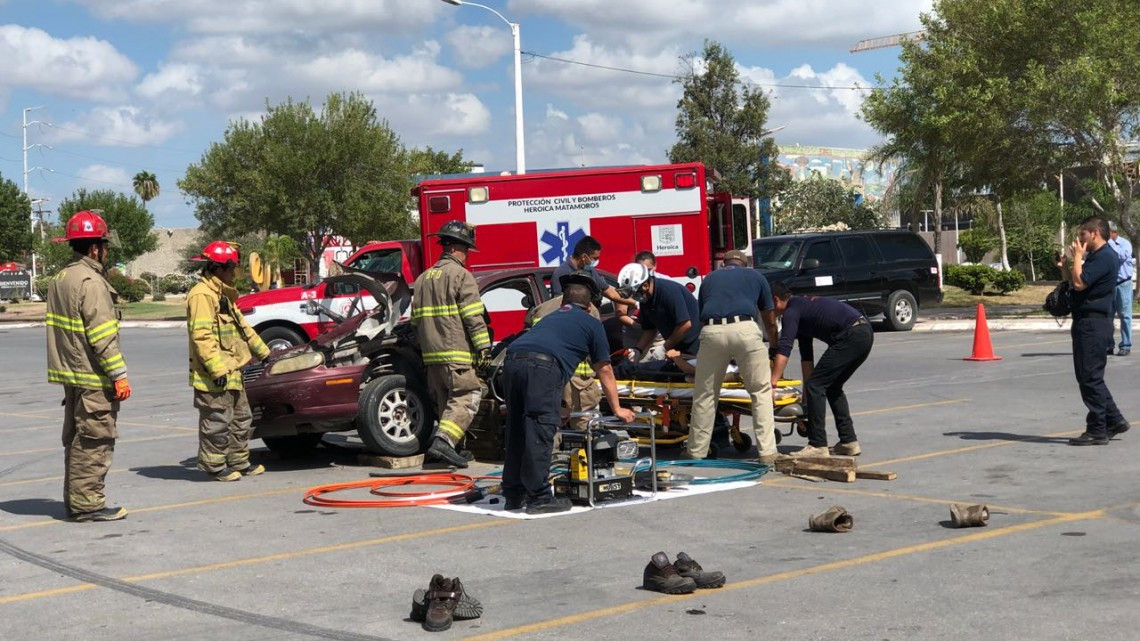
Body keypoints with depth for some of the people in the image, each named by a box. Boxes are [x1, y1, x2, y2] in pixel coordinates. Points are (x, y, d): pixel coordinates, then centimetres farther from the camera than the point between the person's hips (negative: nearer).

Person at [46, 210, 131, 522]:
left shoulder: (60, 279, 15)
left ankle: (74, 500, 22)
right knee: (94, 441, -5)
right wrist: (119, 375, -19)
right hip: (93, 378, -10)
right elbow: (103, 336, -21)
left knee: (76, 439, 16)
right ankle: (87, 504, -3)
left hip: (71, 373, 10)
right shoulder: (91, 282, -16)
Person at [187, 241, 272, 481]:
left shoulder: (223, 295, 18)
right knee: (217, 422, -4)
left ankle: (239, 462, 26)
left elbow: (242, 327, 29)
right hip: (214, 377, -11)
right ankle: (214, 466, 6)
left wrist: (263, 352, 31)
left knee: (241, 419, 17)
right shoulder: (202, 295, -15)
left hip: (232, 372, 11)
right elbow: (202, 336, -23)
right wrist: (217, 369, -26)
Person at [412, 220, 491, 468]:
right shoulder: (461, 275, -7)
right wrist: (483, 347, -10)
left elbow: (415, 320, 22)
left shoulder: (423, 278, 19)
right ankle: (444, 441, -21)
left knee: (445, 402, 14)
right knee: (465, 399, -8)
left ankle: (446, 444, 13)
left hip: (431, 355, 8)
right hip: (457, 354, -8)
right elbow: (473, 318, -13)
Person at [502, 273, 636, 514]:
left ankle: (514, 494, 20)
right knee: (540, 433, -4)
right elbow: (604, 370, 25)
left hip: (512, 359, 6)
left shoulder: (551, 318, 38)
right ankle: (539, 497, -5)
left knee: (516, 431, 14)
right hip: (542, 366, -6)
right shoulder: (591, 324, 21)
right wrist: (617, 409, 36)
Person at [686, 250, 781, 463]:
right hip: (745, 329, -2)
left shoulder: (709, 279, 31)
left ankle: (697, 452, 18)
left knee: (704, 394, 12)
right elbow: (770, 321, 31)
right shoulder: (756, 277, 26)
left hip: (712, 331, 2)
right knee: (761, 391, 8)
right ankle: (767, 451, 3)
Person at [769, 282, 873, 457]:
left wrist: (771, 385, -18)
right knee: (833, 387, 21)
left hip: (851, 336, -10)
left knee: (816, 386, -5)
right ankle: (849, 442, 20)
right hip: (865, 332, 10)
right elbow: (806, 355, 30)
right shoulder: (803, 306, 26)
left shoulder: (792, 311, -3)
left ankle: (818, 446, -5)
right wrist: (807, 390, 33)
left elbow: (784, 350, -16)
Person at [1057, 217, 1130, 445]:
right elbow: (1074, 283, 22)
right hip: (1087, 323, 11)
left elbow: (1079, 283, -24)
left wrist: (1077, 256, -12)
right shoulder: (1094, 257, 18)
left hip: (1094, 324, -11)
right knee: (1088, 376, 15)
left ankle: (1097, 431, -1)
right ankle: (1113, 420, 21)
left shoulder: (1105, 257, -15)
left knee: (1090, 377, -6)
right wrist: (1064, 268, 7)